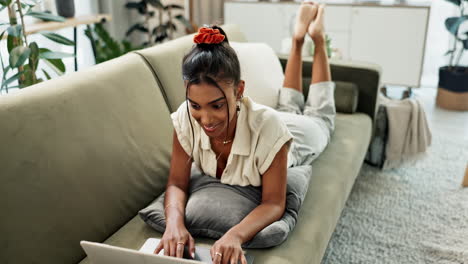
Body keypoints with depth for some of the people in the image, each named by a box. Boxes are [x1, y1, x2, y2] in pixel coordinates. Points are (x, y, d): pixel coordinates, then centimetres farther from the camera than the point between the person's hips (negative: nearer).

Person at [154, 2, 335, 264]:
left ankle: (317, 37, 44)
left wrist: (235, 235, -63)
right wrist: (175, 221, -55)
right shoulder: (185, 118, -41)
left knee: (320, 118, 35)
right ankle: (298, 38, 52)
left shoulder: (267, 126, -51)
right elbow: (177, 183, -33)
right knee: (289, 108, 39)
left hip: (296, 136, -2)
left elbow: (274, 204, -44)